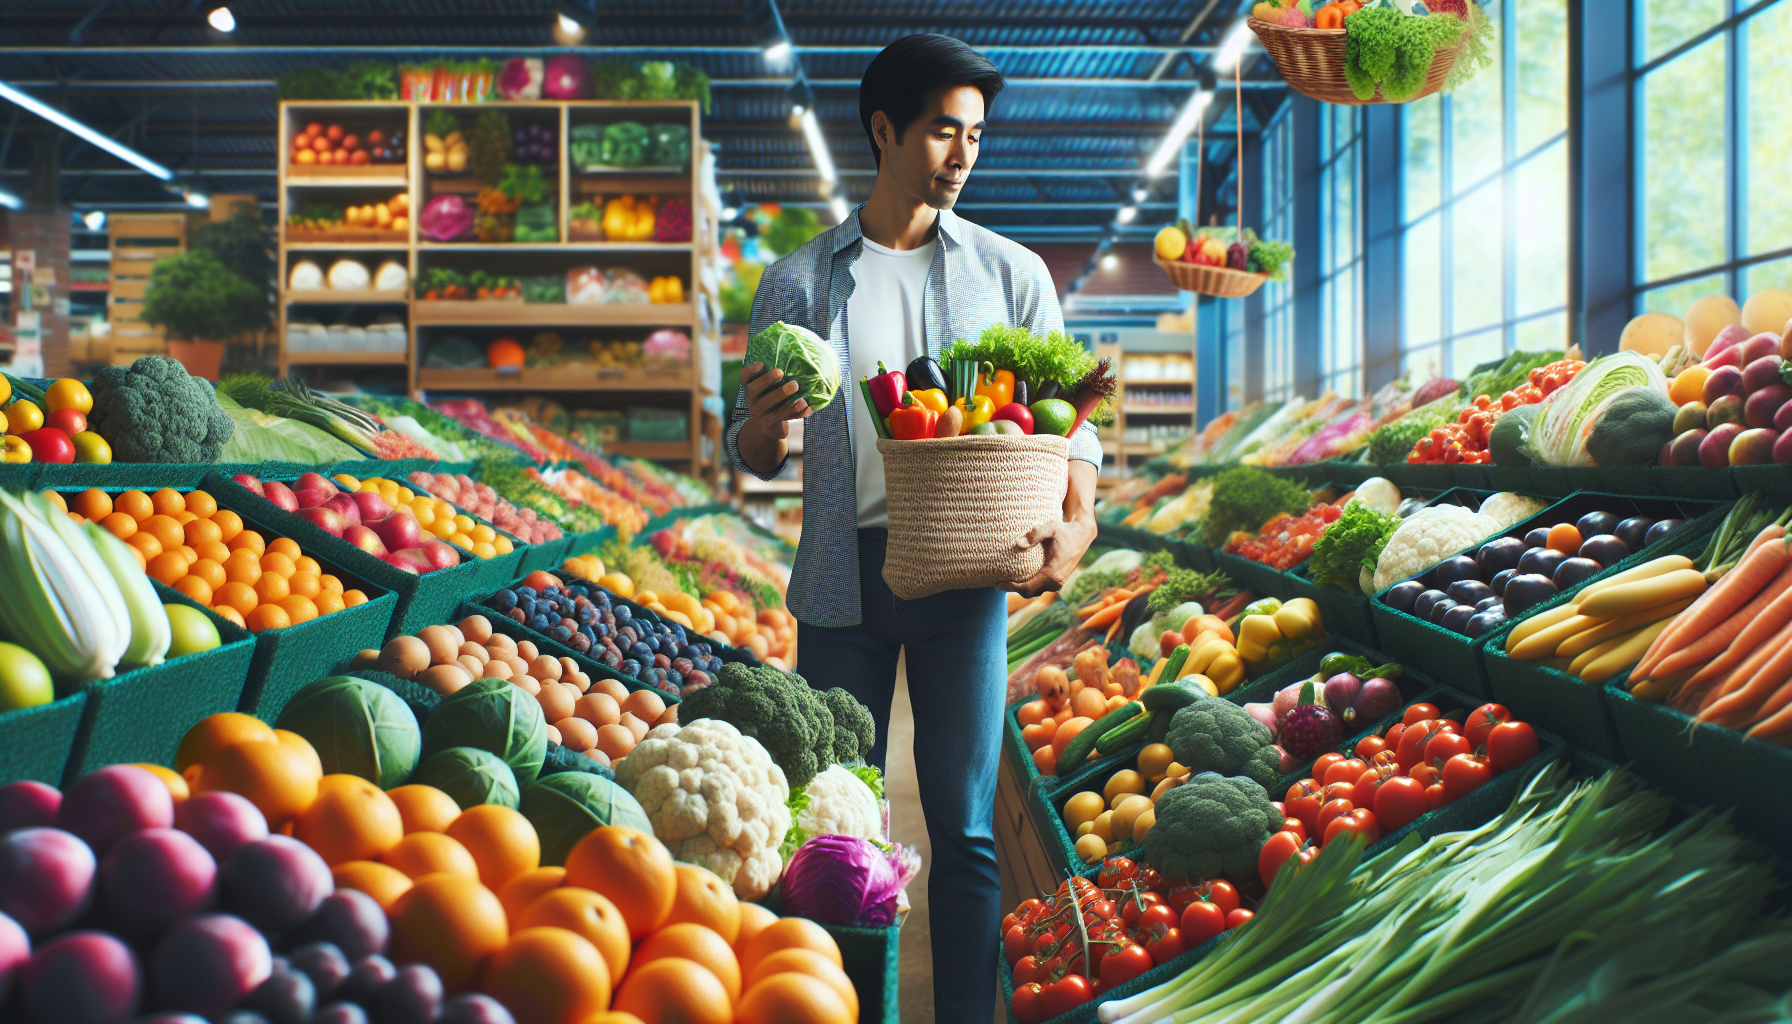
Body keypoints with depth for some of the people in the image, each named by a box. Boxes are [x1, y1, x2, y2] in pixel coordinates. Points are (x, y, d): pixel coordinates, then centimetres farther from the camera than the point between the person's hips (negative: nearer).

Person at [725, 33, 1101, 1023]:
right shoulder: (798, 281, 7)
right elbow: (749, 452, 9)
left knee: (964, 829, 1)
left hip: (963, 571, 0)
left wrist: (1077, 521, -14)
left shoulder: (1010, 273, 8)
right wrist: (767, 428, -16)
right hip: (842, 576, 1)